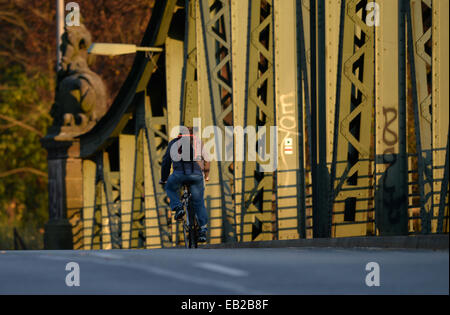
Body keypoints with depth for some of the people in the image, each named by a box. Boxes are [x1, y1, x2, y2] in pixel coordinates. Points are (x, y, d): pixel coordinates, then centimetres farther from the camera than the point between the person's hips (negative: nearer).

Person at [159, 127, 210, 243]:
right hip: (196, 174, 1)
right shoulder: (198, 142, 26)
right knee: (198, 202, 14)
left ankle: (178, 207, 4)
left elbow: (166, 162, 29)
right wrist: (206, 176, 50)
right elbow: (206, 160, 34)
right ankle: (203, 230, 8)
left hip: (180, 173, -1)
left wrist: (163, 179, 40)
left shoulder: (173, 143, 24)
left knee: (170, 188, 29)